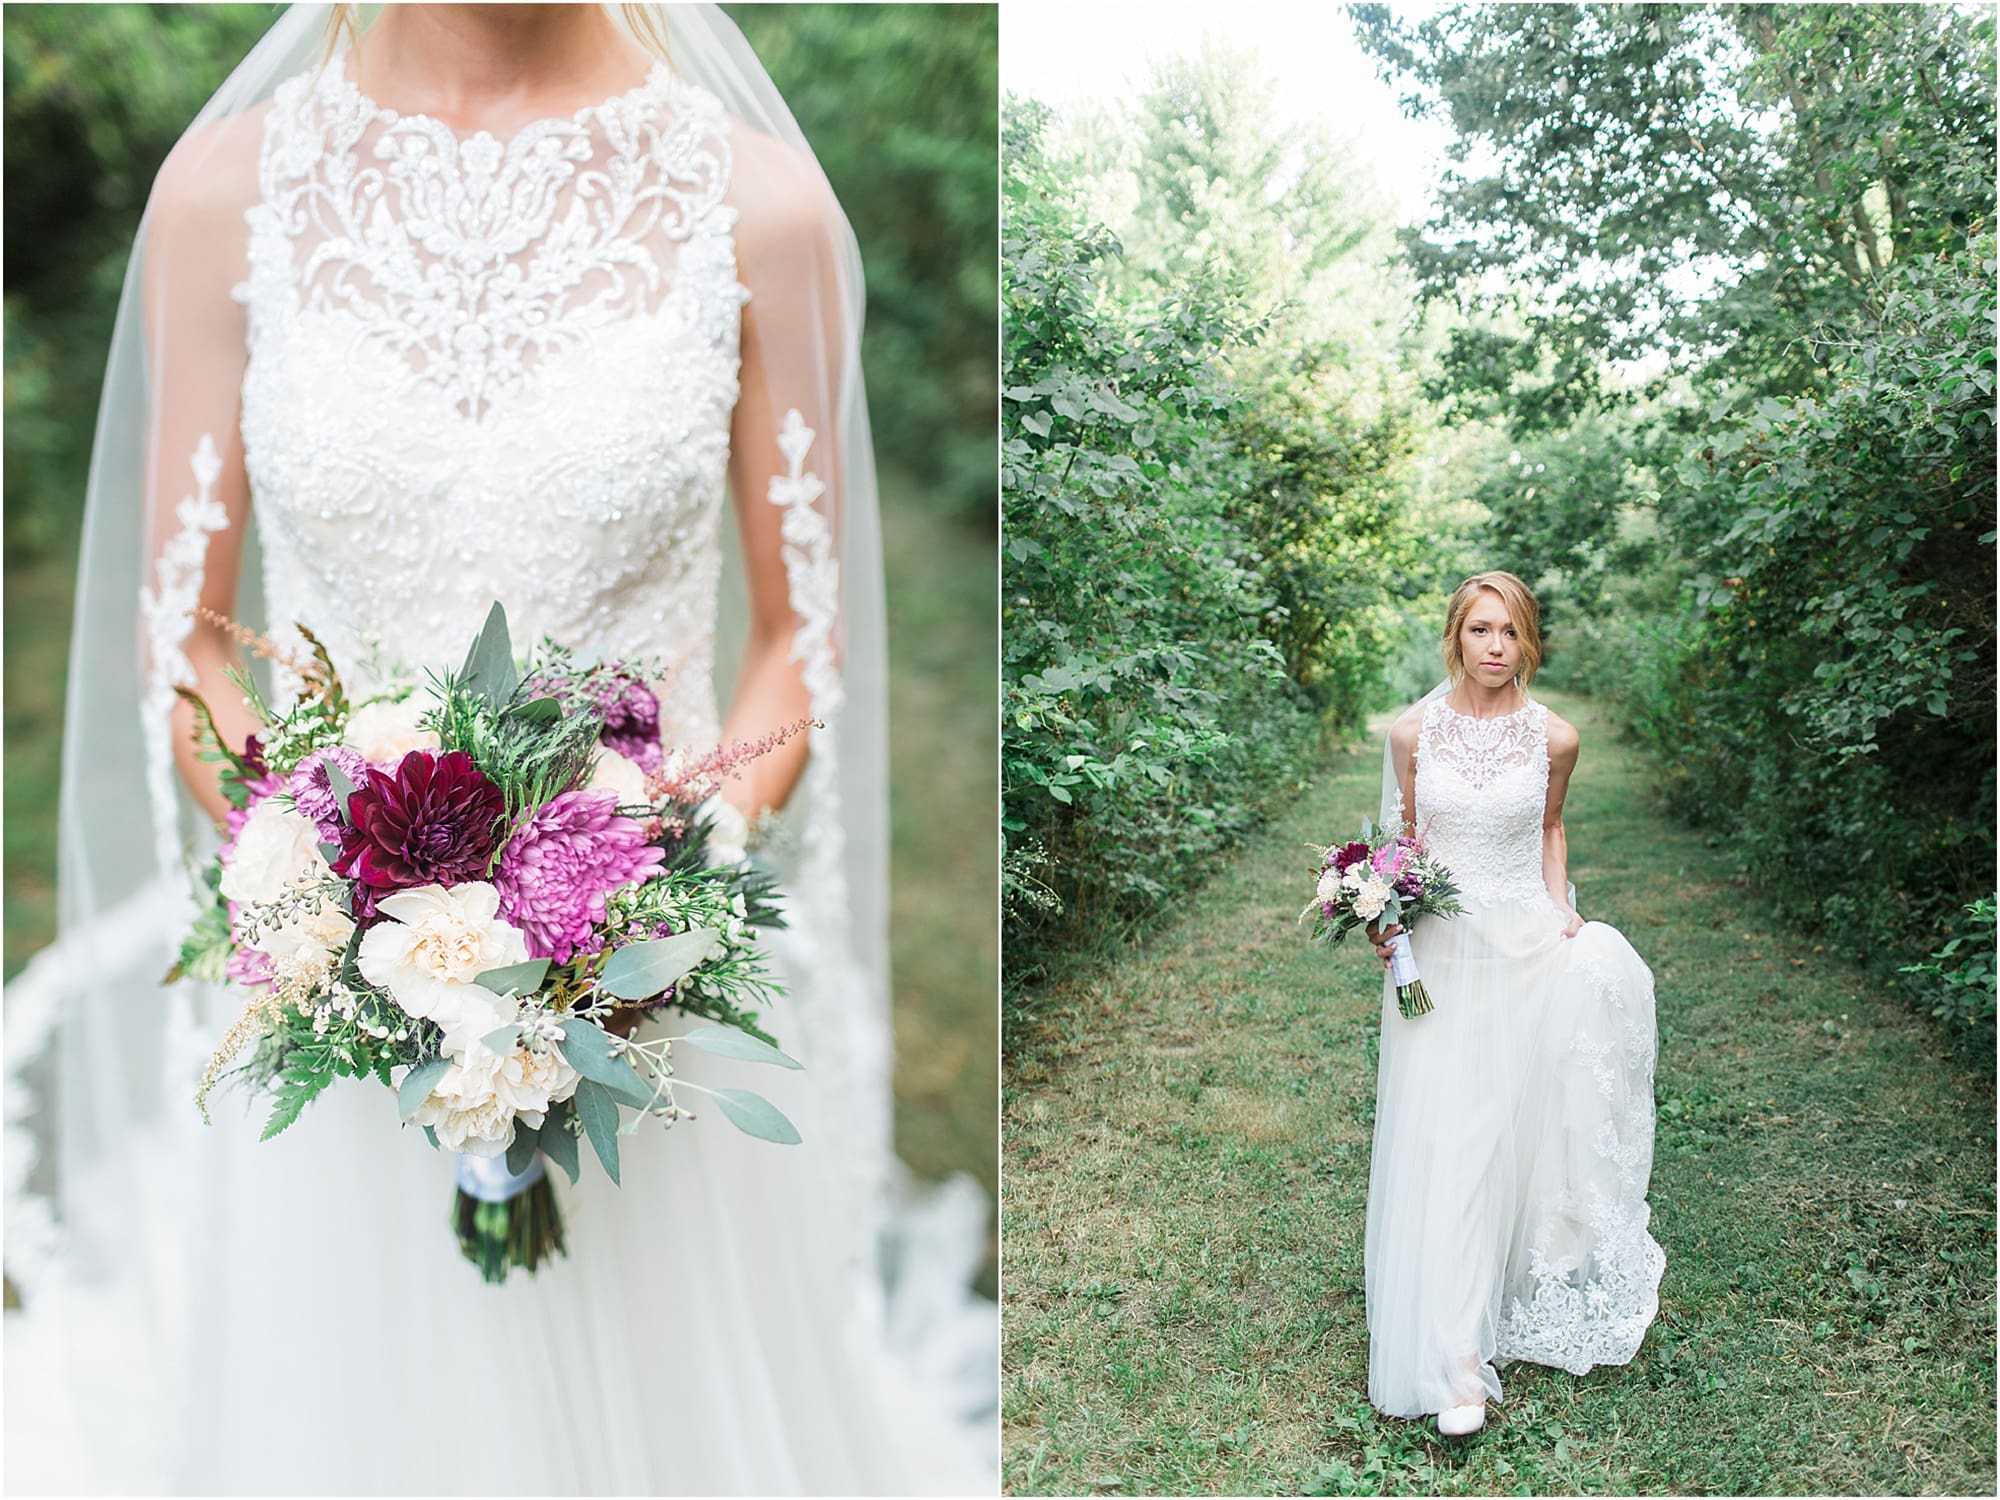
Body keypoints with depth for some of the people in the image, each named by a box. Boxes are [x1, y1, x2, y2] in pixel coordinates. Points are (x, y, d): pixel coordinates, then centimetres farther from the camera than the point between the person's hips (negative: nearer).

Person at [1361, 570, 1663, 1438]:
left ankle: (1515, 1301, 30)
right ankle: (1457, 1361, -2)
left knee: (1517, 1130, 7)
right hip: (1440, 951, -1)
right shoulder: (1412, 732, -4)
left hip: (1527, 950, 1)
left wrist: (1563, 912, 4)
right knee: (1442, 1144, -5)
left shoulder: (1553, 739, -1)